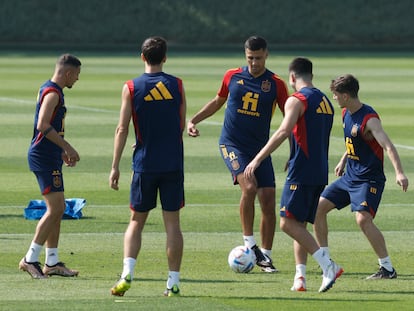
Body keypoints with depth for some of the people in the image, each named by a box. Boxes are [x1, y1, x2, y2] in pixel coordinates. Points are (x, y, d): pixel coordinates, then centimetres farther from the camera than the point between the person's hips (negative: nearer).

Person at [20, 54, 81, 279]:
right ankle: (30, 259, -9)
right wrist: (68, 148, -21)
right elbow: (43, 125, -26)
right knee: (55, 209, -11)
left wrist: (62, 151, 24)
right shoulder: (52, 93, -15)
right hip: (44, 158, -11)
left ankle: (52, 262, 16)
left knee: (57, 210, 12)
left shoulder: (50, 90, 17)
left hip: (49, 157, 11)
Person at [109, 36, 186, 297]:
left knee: (137, 221, 9)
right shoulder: (177, 85, 1)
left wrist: (115, 166, -1)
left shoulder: (131, 88, -3)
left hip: (144, 164, -1)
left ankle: (127, 273, -9)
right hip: (173, 164, 1)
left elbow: (122, 129, -5)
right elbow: (182, 126, 8)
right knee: (172, 222, 4)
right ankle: (174, 282, 2)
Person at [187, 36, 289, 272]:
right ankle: (249, 243, -12)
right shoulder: (232, 77, 3)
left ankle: (265, 256, 9)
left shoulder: (276, 84, -1)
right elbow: (218, 102, 20)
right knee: (249, 187, -25)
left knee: (268, 201, -3)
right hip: (232, 144, -1)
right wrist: (194, 120, 11)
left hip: (260, 148, 1)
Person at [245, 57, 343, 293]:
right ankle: (300, 277, 4)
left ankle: (328, 266, -17)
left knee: (289, 223, -8)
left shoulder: (297, 100, -8)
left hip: (302, 172, -8)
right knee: (299, 224, 12)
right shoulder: (326, 102, 18)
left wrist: (258, 159, -23)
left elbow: (283, 132, -21)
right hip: (321, 173, 8)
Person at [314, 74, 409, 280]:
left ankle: (387, 268, -19)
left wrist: (399, 173, -43)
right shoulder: (346, 113, 6)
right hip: (349, 176, 9)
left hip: (369, 179, -9)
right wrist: (343, 160, 25)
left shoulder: (369, 119, -21)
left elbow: (388, 146, -31)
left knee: (363, 218, -27)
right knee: (318, 207, 8)